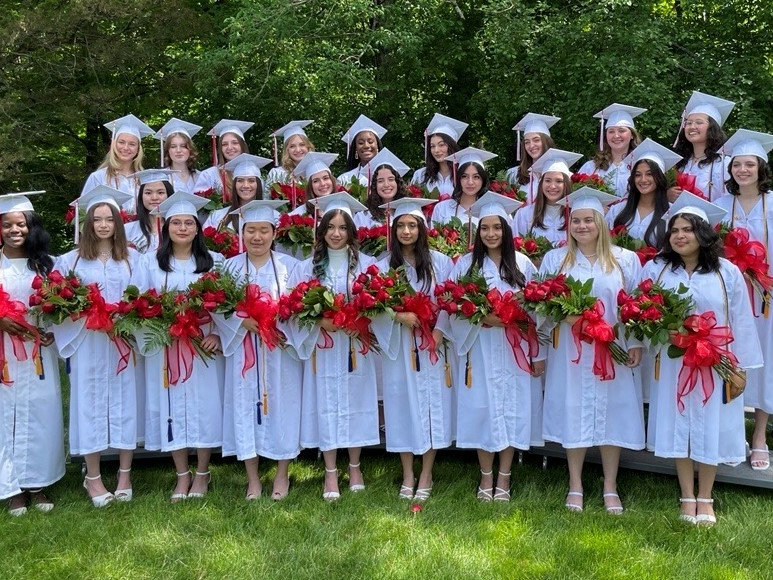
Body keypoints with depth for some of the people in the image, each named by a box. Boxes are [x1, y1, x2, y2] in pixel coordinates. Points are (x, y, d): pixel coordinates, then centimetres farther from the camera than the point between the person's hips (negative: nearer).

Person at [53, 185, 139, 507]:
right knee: (90, 402, 4)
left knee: (124, 402, 6)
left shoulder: (132, 258, 6)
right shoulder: (71, 260, 2)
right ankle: (93, 477, 16)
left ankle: (124, 474, 17)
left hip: (124, 343, 1)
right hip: (88, 343, -1)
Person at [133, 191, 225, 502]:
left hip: (205, 348, 0)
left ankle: (202, 473, 20)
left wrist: (218, 336, -11)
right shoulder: (151, 262, 4)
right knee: (172, 407, 5)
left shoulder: (214, 261, 4)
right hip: (166, 349, 1)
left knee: (204, 405, 3)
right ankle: (182, 475, 19)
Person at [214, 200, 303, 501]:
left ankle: (282, 476, 21)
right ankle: (252, 479, 17)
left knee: (281, 405, 5)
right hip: (244, 350, 1)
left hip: (281, 350, -1)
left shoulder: (290, 265, 0)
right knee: (246, 407, 4)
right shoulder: (230, 266, 3)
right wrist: (244, 322, -18)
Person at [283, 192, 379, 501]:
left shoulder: (366, 264, 2)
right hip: (322, 348, 0)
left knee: (355, 402, 7)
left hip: (355, 347, 0)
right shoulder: (306, 268, 4)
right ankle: (330, 474, 14)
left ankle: (354, 467, 23)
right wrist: (319, 321, -17)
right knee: (326, 405, 4)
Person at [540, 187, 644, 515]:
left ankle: (610, 487, 18)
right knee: (573, 413, 5)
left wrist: (636, 343, -3)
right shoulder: (554, 259, 6)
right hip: (570, 351, 0)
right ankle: (575, 486, 18)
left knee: (611, 413, 5)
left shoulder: (625, 260, 5)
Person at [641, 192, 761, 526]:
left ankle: (706, 499, 23)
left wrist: (741, 366, 0)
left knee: (711, 428, 6)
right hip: (674, 364, 1)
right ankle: (688, 498, 21)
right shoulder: (656, 268, -1)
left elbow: (741, 321, 1)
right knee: (678, 426, 6)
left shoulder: (727, 272, -1)